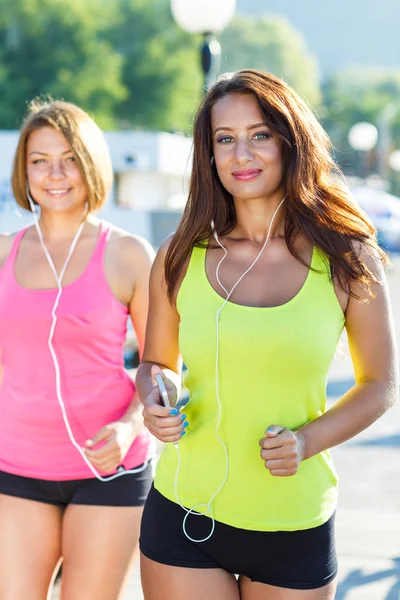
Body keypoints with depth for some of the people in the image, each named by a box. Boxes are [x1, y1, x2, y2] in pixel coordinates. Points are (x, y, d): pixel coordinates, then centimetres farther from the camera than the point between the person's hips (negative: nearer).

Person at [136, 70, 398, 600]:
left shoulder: (348, 260, -4)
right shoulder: (180, 259, 0)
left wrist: (309, 441, -12)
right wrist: (155, 403, -8)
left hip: (296, 530, -1)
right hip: (184, 516, 1)